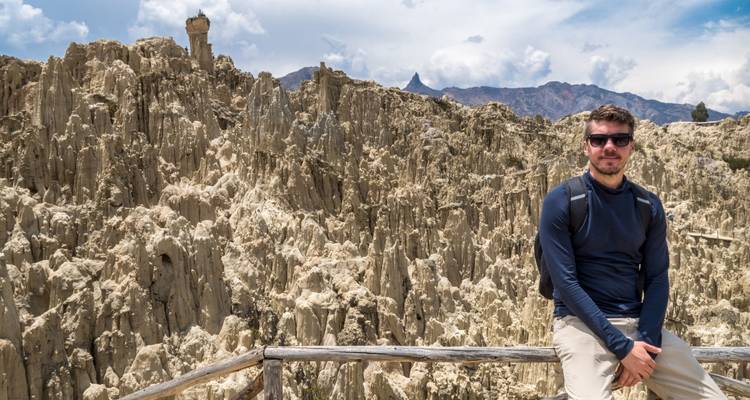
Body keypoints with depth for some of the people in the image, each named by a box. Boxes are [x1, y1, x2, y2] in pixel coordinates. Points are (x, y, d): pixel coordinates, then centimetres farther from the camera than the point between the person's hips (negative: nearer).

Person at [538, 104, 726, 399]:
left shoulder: (649, 206, 7)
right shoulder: (561, 202, -8)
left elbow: (657, 278, 5)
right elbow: (566, 281, -13)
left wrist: (645, 342, -11)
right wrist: (623, 347, -17)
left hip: (639, 321, 5)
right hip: (581, 322, -5)